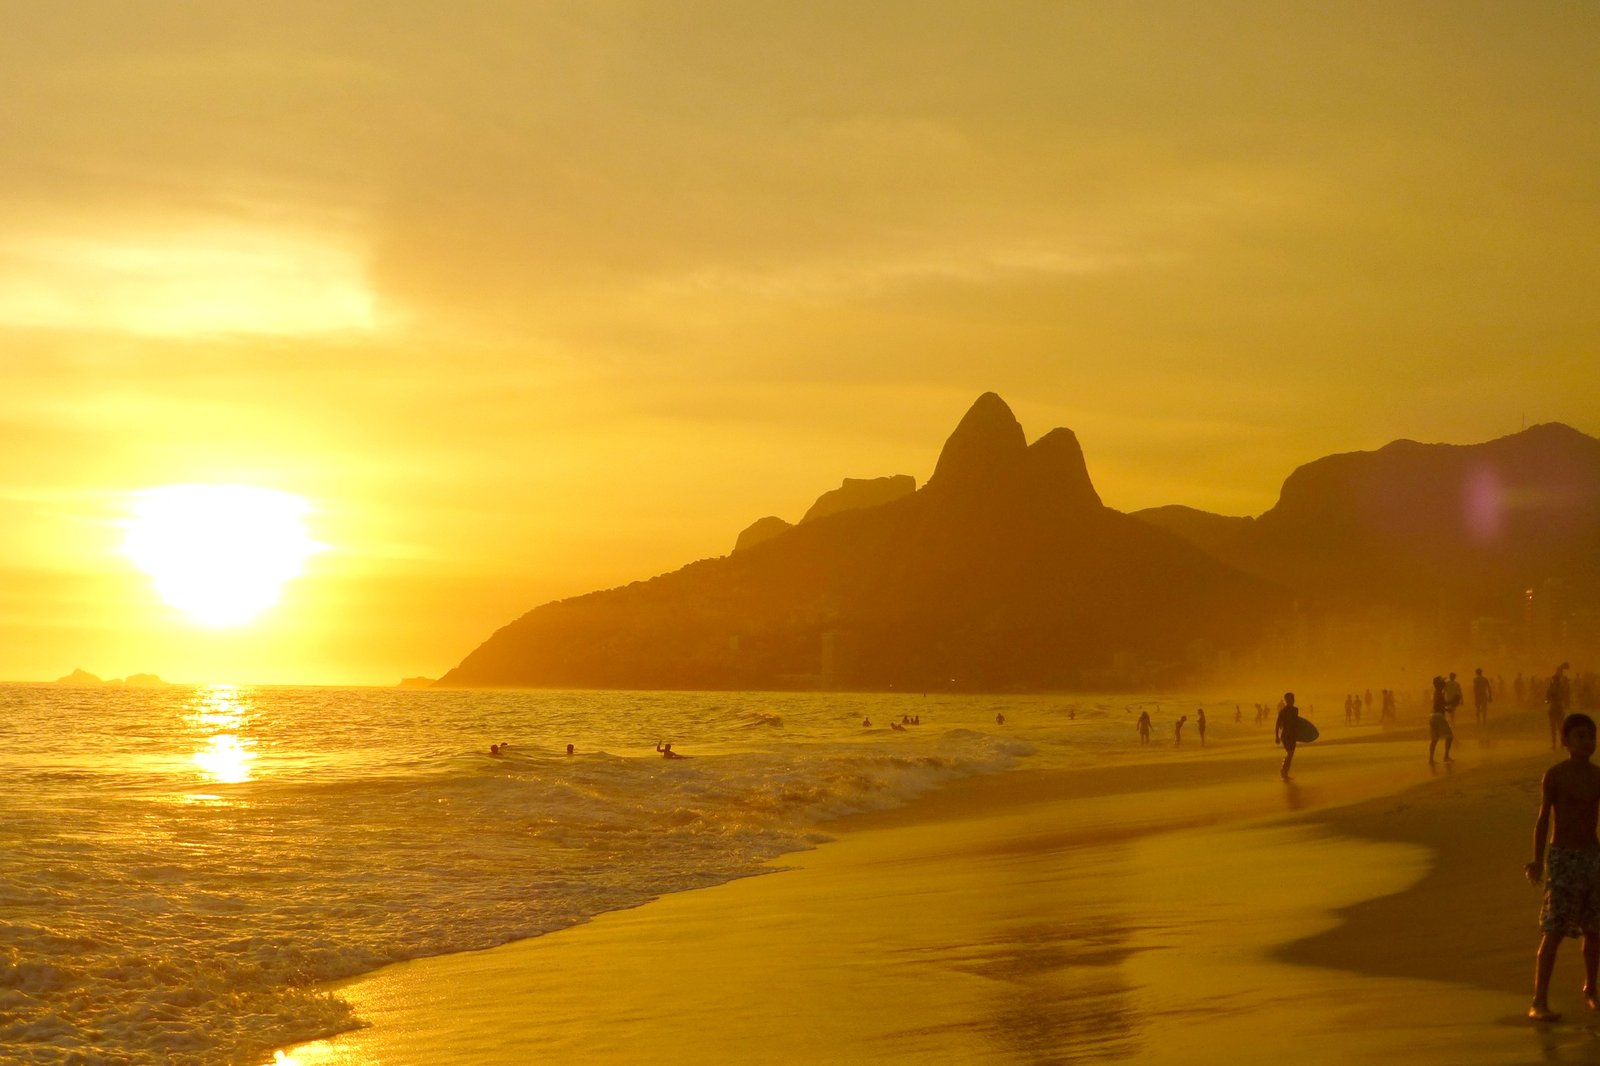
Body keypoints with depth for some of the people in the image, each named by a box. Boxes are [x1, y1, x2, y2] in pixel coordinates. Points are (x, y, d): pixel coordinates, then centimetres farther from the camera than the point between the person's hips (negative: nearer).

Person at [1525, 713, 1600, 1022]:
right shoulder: (1554, 776, -8)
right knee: (1554, 931, -9)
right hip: (1563, 857, -5)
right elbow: (1543, 820, -8)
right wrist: (1538, 861, -15)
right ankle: (1539, 1001, -8)